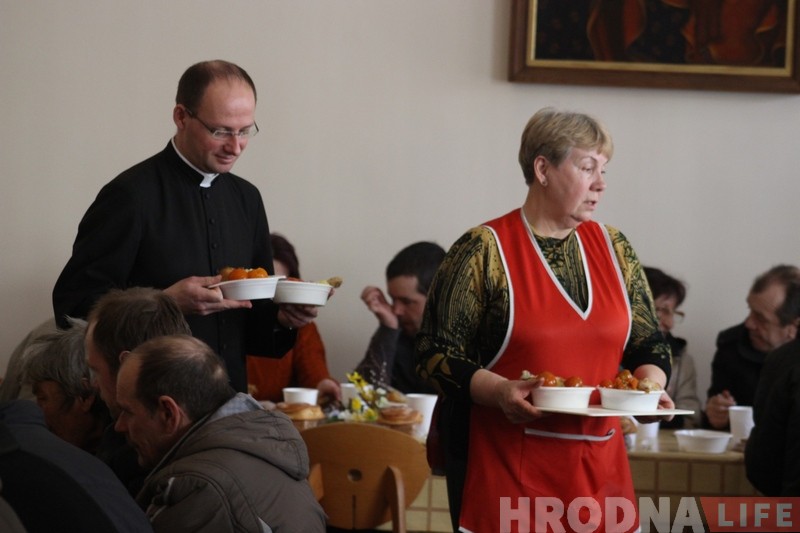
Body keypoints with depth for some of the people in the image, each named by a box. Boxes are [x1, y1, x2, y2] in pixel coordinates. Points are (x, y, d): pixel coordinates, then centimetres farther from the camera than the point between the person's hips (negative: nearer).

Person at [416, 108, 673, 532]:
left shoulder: (612, 248, 10)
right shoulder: (484, 251, -6)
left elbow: (649, 346, 15)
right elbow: (436, 354, -7)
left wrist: (650, 386, -6)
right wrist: (498, 390, -23)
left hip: (599, 470, 5)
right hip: (505, 471, -5)